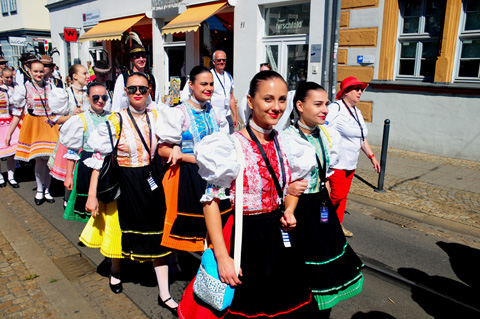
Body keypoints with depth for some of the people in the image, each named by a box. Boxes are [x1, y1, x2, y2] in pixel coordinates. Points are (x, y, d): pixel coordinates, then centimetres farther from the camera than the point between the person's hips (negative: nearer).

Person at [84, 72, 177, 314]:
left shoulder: (156, 117, -1)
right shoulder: (115, 121, -12)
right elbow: (99, 158, -11)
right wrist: (92, 195, -13)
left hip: (151, 181, 3)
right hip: (125, 183, -2)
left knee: (157, 234, 5)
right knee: (123, 230, 15)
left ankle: (164, 295, 16)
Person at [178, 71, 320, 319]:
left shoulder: (287, 144, 1)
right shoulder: (231, 146, -17)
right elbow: (211, 200, -16)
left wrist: (289, 211, -4)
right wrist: (222, 257, -18)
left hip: (280, 237, 5)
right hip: (245, 238, -5)